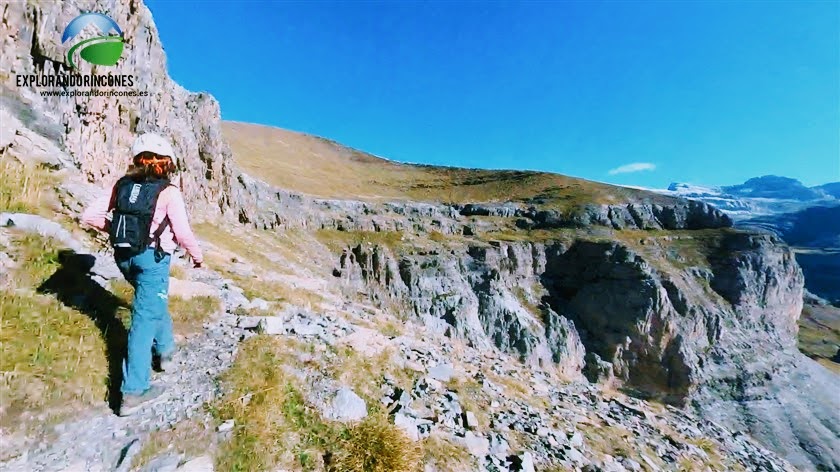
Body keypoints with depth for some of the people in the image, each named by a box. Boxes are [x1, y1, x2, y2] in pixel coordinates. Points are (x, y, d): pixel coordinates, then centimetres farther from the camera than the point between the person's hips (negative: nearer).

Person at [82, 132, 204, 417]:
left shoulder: (122, 185, 4)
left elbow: (89, 216, 3)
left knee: (156, 303, 28)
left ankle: (166, 351, 42)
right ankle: (134, 391, 4)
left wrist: (114, 228, 21)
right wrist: (197, 255, 4)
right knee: (146, 319, -1)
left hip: (124, 257, 6)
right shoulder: (168, 191, -11)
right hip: (152, 258, -6)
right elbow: (183, 233, -13)